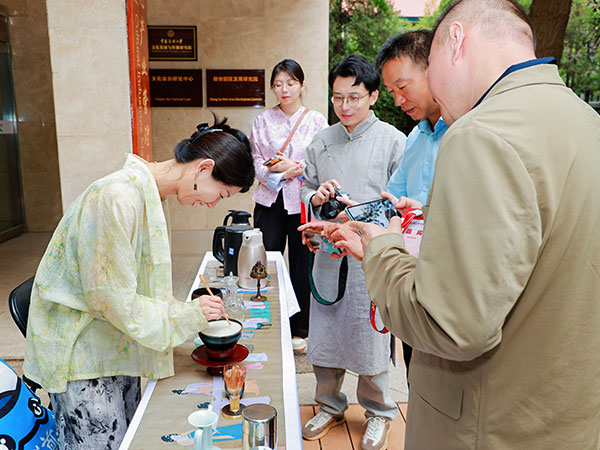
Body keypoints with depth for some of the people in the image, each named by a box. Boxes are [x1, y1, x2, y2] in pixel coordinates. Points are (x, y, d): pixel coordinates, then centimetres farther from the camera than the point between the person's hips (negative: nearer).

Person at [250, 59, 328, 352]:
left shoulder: (316, 120, 3)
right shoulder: (263, 120, 7)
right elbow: (255, 163, 3)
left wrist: (296, 168, -16)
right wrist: (278, 171, -13)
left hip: (303, 202, -1)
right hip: (270, 201, 1)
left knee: (301, 267, 6)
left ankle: (299, 330, 22)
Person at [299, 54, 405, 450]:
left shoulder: (392, 140, -4)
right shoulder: (322, 141, 9)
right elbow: (306, 188, 16)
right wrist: (316, 197, -6)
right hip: (328, 253, 4)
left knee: (370, 338, 7)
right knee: (323, 333, 13)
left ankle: (379, 412, 33)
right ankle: (331, 406, 37)